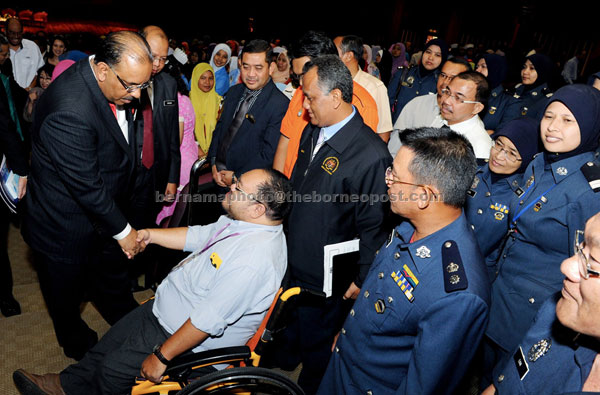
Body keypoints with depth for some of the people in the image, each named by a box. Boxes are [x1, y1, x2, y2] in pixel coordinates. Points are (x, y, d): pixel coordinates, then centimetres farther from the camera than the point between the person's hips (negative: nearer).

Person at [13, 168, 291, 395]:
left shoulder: (252, 260, -37)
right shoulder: (241, 221, -7)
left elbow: (206, 322, -31)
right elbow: (198, 236, 10)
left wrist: (161, 356, -20)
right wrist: (150, 235, 3)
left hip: (195, 340, -8)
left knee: (113, 368, 7)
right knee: (116, 336, 20)